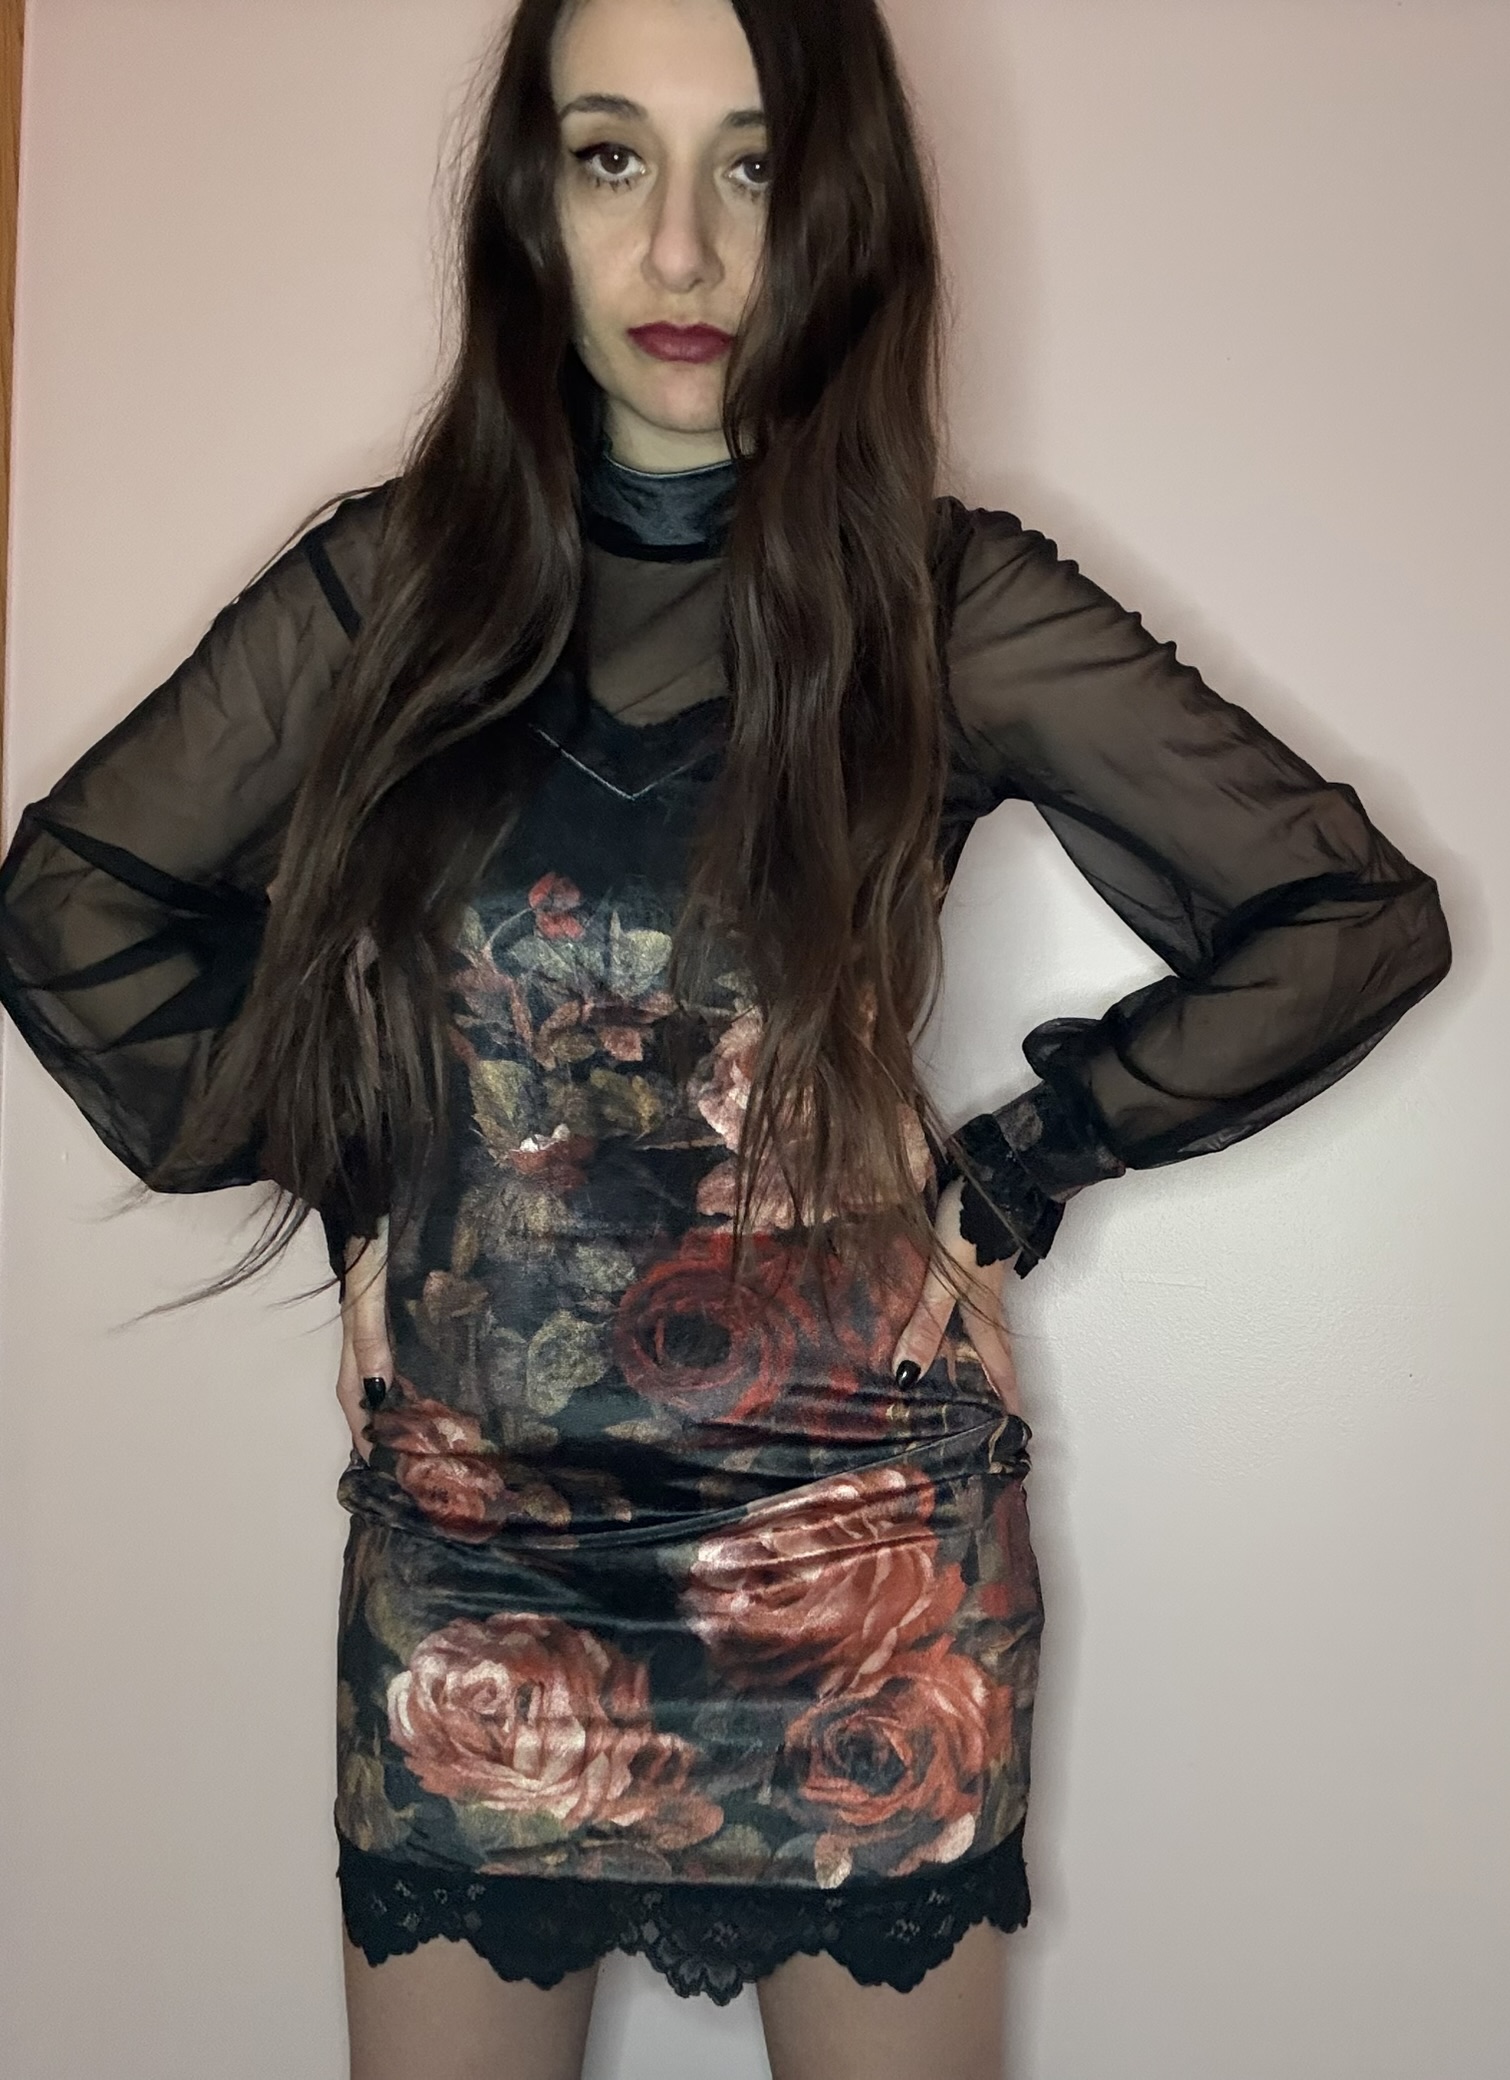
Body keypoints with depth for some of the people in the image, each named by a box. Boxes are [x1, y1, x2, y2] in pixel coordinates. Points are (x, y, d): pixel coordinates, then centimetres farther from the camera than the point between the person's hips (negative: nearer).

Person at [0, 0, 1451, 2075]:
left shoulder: (953, 604, -5)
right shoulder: (394, 584, 0)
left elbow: (1357, 916, -2)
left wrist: (1017, 1166, -4)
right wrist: (321, 1160, 2)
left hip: (861, 1569, -1)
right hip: (466, 1559, 2)